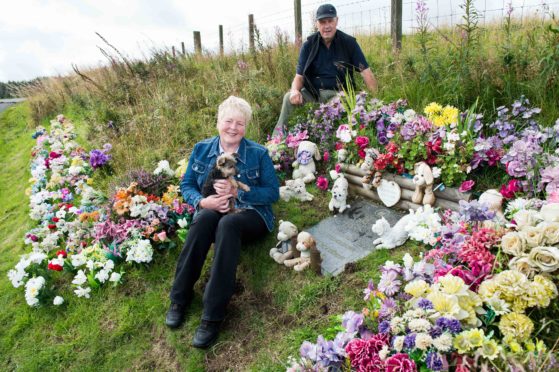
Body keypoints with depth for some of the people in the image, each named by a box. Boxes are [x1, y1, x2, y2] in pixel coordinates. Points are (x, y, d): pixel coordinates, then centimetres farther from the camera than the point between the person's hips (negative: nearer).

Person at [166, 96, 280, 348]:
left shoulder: (258, 153, -1)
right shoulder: (202, 149, 7)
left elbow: (273, 192, -4)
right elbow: (186, 185, 9)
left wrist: (237, 192, -18)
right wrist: (202, 201, -14)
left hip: (250, 214, -2)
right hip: (212, 211, 2)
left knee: (227, 224, -37)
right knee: (205, 217, -35)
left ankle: (212, 317, -36)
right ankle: (180, 297, -24)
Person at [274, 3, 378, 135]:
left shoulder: (349, 43, -2)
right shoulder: (309, 45, 3)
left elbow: (366, 72, -5)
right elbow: (299, 76, 2)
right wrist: (295, 91, -22)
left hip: (339, 93, -1)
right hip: (313, 92, 2)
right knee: (289, 98, -25)